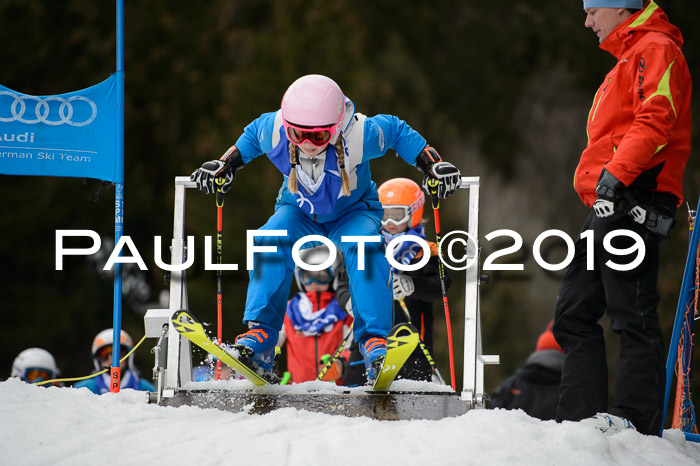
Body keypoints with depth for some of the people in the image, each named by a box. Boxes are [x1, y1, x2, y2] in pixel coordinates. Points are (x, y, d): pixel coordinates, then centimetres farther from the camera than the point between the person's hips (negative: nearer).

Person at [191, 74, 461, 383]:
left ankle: (374, 341, -30)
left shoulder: (358, 135, -35)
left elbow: (397, 131, -13)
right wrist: (226, 165, -7)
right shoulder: (273, 131, -28)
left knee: (364, 249, -33)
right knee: (272, 243, -28)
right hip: (299, 211, 2)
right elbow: (252, 134, -2)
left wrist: (431, 164, -18)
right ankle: (261, 336, -26)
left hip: (353, 213, -2)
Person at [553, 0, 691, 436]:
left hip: (632, 198, -11)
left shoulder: (656, 49, -4)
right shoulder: (630, 58, 29)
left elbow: (655, 122, -18)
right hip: (608, 205, 11)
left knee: (632, 315, -13)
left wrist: (617, 172, -27)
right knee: (575, 313, 7)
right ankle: (580, 418, 6)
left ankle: (637, 418, -15)